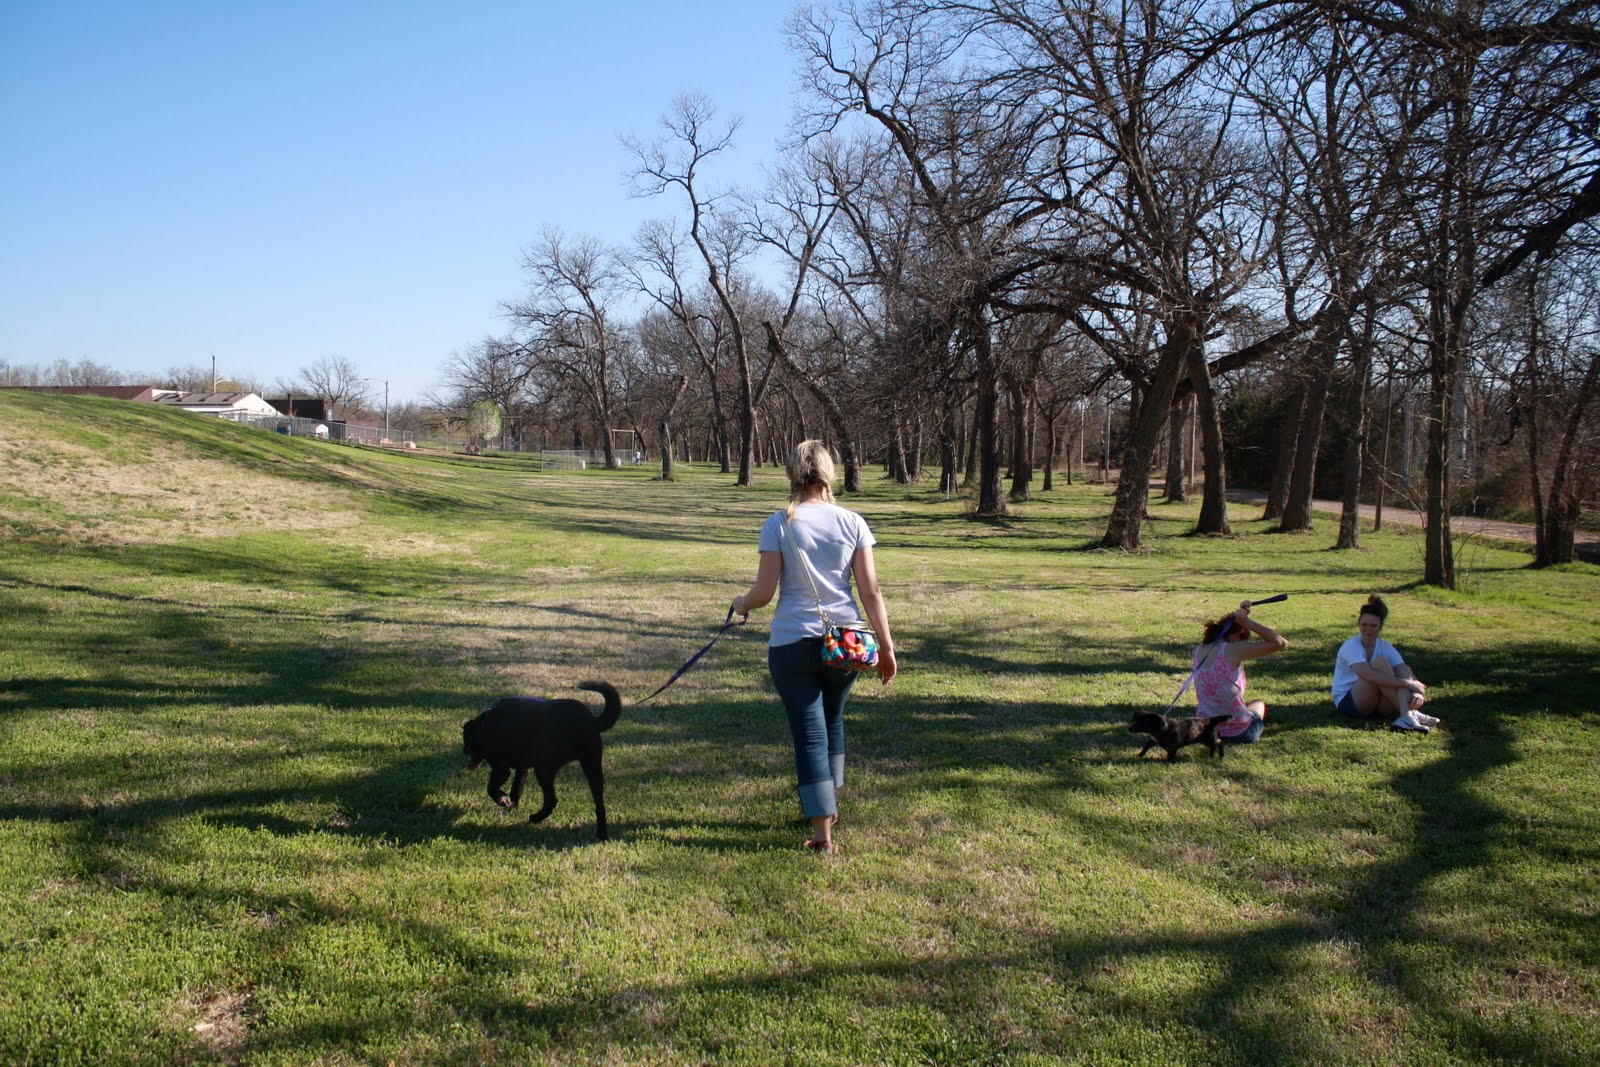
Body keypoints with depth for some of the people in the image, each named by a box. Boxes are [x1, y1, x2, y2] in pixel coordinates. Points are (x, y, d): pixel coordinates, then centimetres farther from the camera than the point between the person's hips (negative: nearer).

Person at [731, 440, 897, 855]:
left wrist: (741, 604, 14)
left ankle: (822, 833, 3)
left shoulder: (779, 524, -6)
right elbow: (871, 592, -2)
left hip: (792, 643, -3)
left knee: (809, 734, 3)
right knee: (832, 721, 25)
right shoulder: (852, 522, -1)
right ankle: (827, 802, 40)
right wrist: (886, 646, 4)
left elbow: (764, 591, -8)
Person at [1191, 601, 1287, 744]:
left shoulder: (1199, 651, -2)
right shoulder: (1232, 650, -21)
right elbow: (1281, 643, -19)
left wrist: (1241, 613, 9)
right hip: (1237, 734, -4)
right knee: (1259, 704, 33)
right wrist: (1247, 622, -16)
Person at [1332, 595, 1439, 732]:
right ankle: (1408, 714, -31)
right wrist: (1407, 683, -36)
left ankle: (1407, 715, -39)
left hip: (1377, 704, 6)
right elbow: (1369, 675, -33)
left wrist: (1417, 693, -34)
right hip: (1347, 702, -6)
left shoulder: (1386, 648, 1)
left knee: (1405, 671, -17)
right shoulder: (1350, 647, -17)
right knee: (1379, 662, -26)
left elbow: (1405, 674, -12)